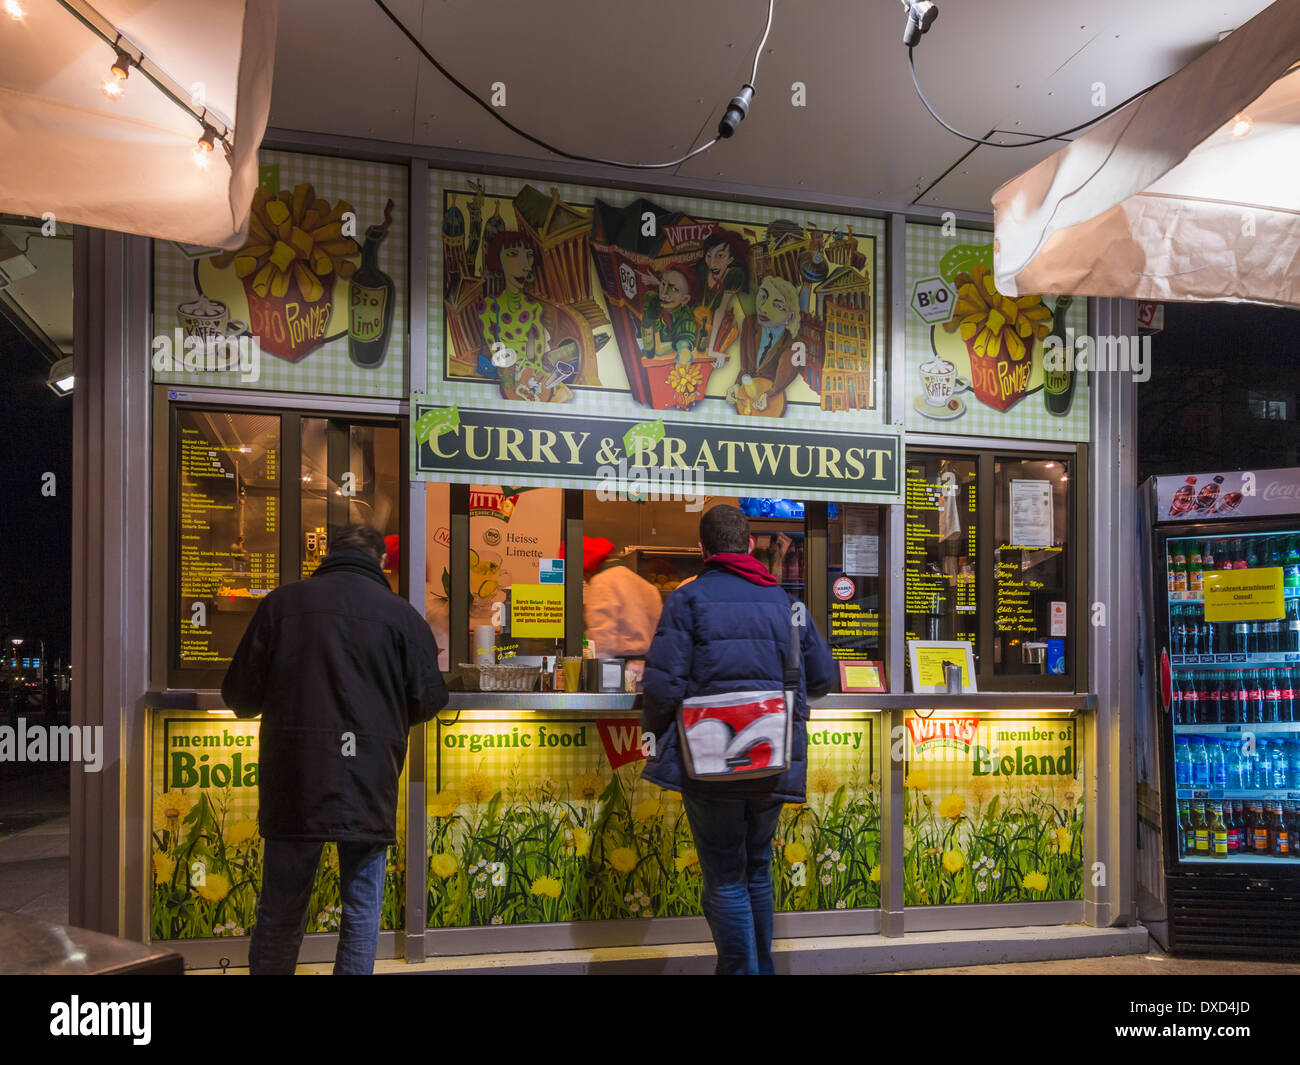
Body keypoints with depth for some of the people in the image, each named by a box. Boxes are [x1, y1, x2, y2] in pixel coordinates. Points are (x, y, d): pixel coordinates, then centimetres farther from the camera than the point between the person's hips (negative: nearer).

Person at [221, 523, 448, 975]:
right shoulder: (401, 614, 0)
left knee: (280, 916, 14)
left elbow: (240, 695, 3)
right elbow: (429, 697, 0)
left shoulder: (282, 602, 3)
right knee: (362, 915, 11)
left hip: (293, 785, 1)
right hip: (369, 786, -1)